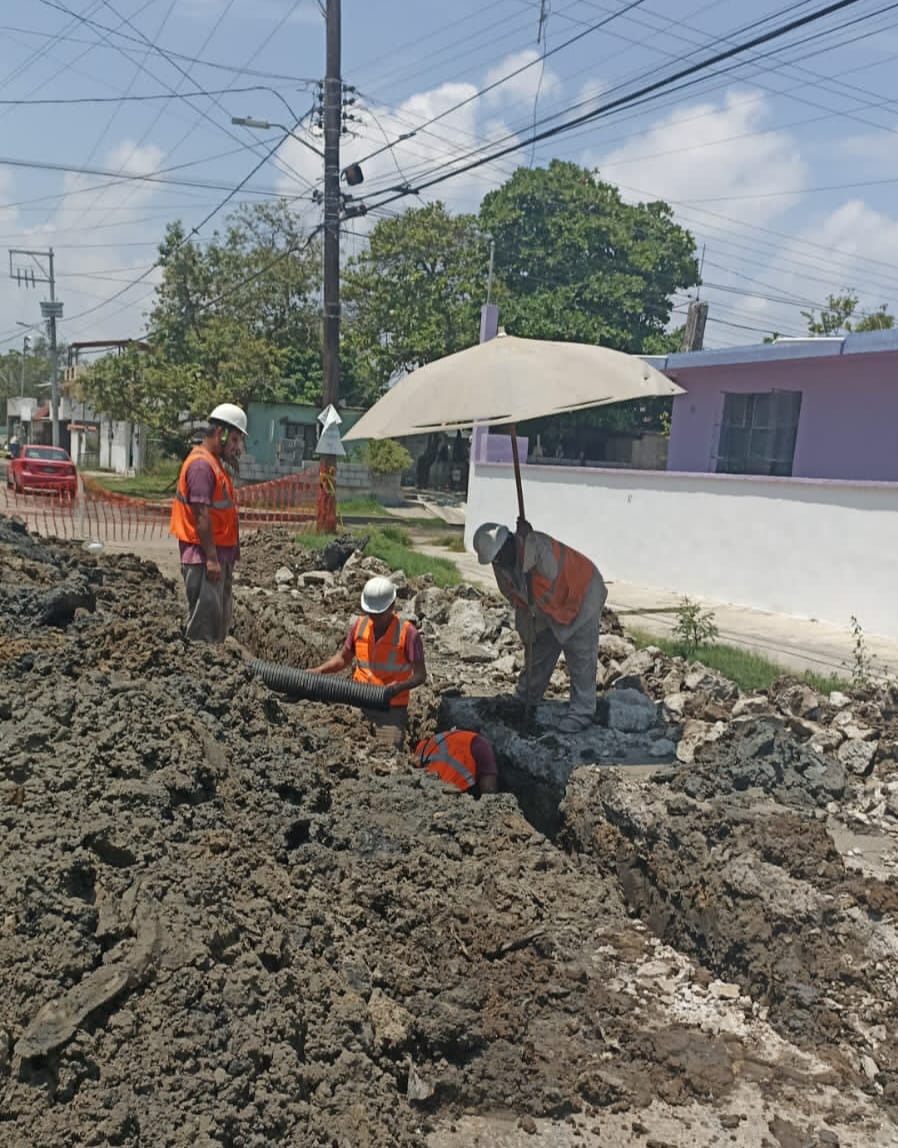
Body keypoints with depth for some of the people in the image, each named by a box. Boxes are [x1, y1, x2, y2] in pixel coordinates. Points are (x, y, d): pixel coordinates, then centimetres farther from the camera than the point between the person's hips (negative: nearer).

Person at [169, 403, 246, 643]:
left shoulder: (214, 463, 17)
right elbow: (201, 515, -20)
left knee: (220, 620, 15)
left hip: (219, 555, 10)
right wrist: (211, 558, -22)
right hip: (204, 557, -10)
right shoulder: (201, 464, -14)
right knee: (204, 619, -6)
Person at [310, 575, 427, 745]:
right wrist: (319, 670, 0)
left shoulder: (407, 633, -13)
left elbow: (420, 675, -11)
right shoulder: (360, 625, 1)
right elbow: (344, 657, 15)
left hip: (392, 707, -4)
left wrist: (400, 686, -29)